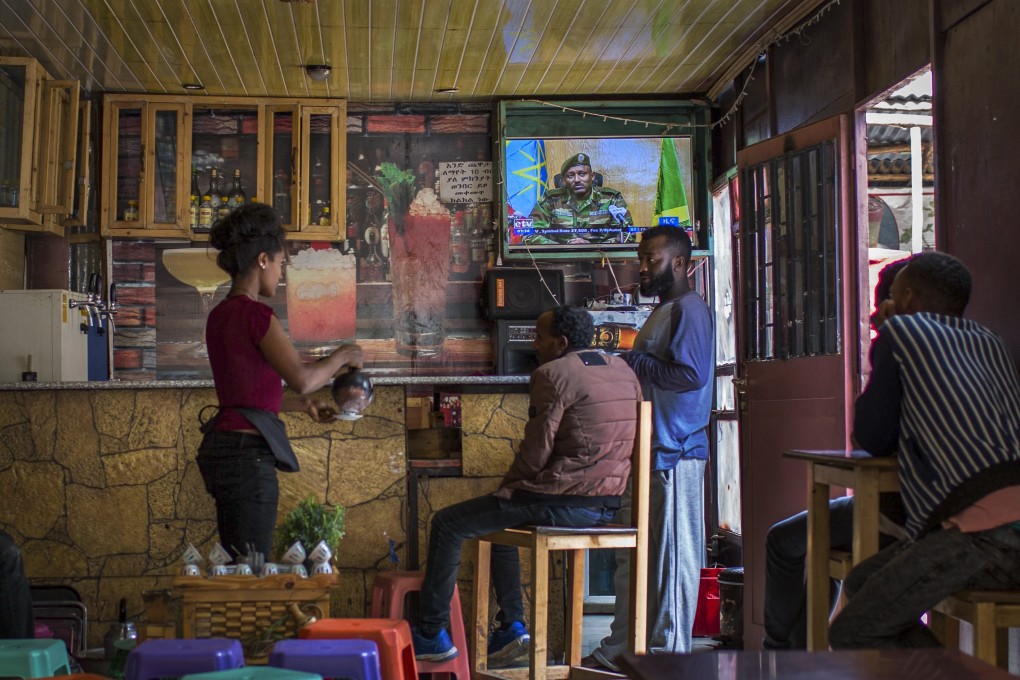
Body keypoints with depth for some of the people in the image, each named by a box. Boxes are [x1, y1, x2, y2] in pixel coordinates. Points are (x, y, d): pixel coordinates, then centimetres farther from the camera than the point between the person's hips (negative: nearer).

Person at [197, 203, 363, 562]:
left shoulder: (221, 314, 13)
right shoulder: (255, 314, -14)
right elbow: (301, 378, -22)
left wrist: (302, 404, 25)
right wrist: (340, 357, -5)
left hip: (221, 447, 9)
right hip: (248, 452, -9)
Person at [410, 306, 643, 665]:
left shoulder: (553, 374, -12)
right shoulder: (623, 370, 12)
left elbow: (536, 450, -14)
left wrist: (507, 486, 5)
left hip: (563, 501, -9)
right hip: (606, 505, 9)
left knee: (447, 524, 5)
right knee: (499, 523, 31)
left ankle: (431, 634, 11)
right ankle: (512, 628, 26)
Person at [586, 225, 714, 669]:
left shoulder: (689, 310, -12)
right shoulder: (663, 312, 20)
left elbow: (690, 374, -23)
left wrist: (630, 362, -15)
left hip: (675, 453, -11)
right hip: (648, 450, 11)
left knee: (673, 557, -3)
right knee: (633, 554, 14)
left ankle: (668, 653, 5)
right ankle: (620, 650, 21)